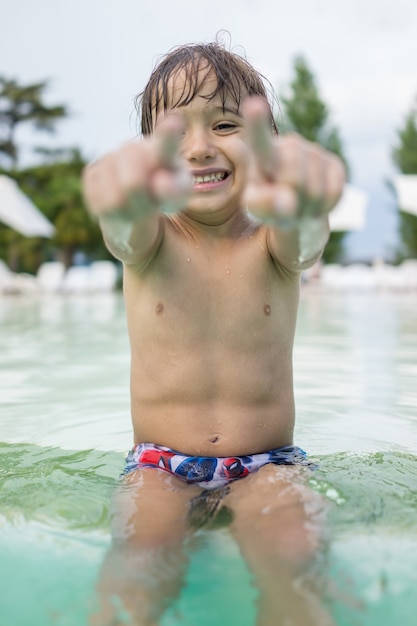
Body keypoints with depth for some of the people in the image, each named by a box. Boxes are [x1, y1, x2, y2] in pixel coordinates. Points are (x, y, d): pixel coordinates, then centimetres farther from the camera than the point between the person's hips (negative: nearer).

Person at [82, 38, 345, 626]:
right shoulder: (149, 239, -3)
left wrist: (301, 194, -56)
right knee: (138, 571, -27)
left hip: (266, 464, 0)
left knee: (294, 565, -27)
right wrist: (125, 190, -56)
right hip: (161, 465, 0)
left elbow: (307, 231, -29)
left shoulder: (274, 242, -4)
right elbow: (126, 229, -29)